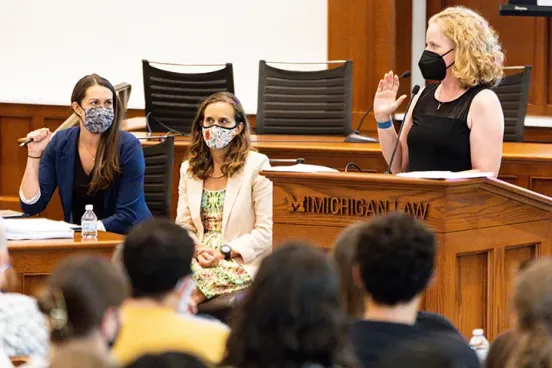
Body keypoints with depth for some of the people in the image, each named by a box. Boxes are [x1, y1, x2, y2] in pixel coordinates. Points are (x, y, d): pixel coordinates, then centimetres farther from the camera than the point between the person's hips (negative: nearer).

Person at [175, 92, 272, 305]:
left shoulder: (257, 166, 0)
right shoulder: (189, 169, 17)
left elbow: (267, 231, -5)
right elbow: (183, 226, 12)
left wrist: (223, 253, -14)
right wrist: (197, 250, -10)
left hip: (242, 262, -4)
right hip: (198, 259, 4)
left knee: (202, 278, -37)